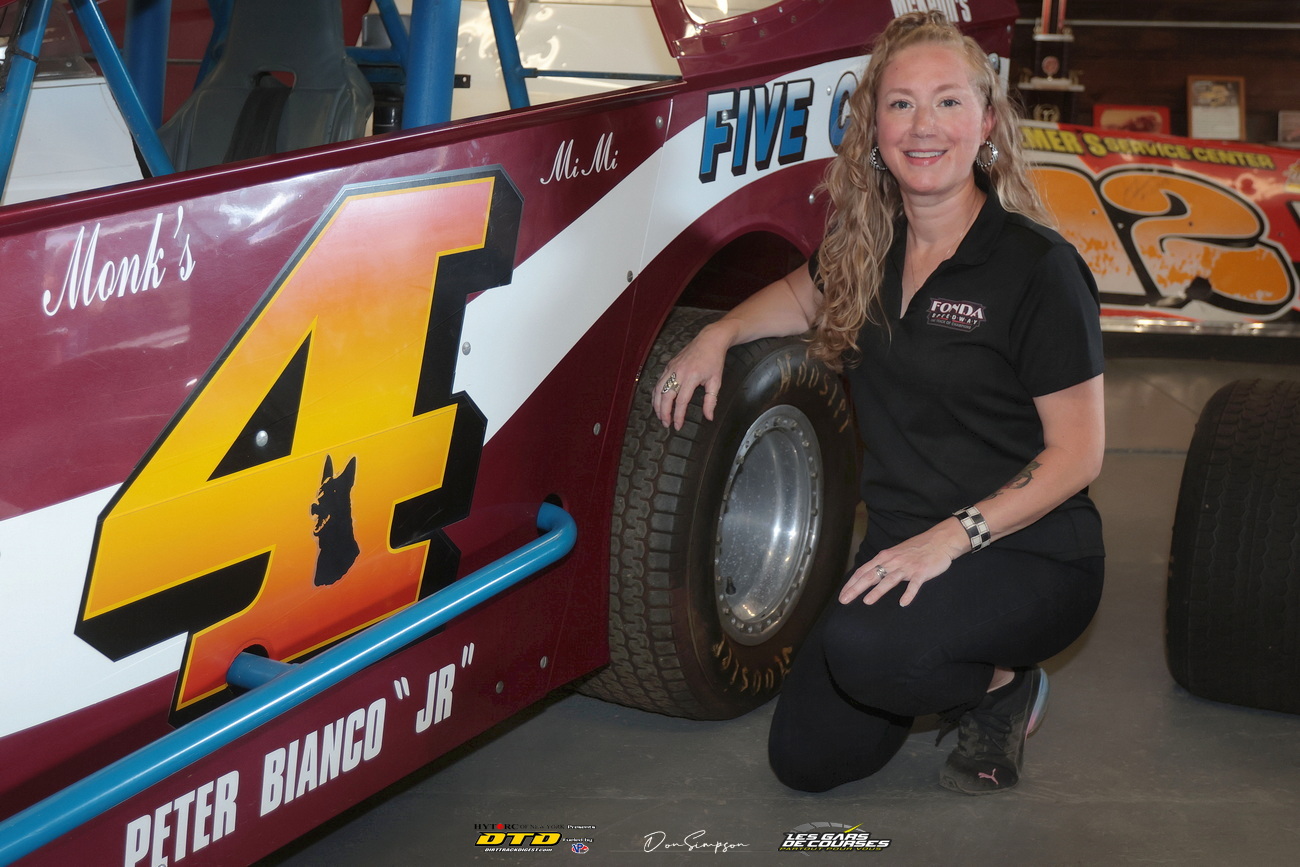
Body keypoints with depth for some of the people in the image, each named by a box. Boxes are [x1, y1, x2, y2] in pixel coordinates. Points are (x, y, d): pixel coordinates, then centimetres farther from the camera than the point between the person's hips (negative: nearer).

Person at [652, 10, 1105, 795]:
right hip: (903, 546, 7)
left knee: (866, 647, -34)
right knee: (807, 758, 2)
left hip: (1030, 555, -6)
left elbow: (1078, 452, -15)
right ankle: (950, 673, 26)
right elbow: (806, 294, 27)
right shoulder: (870, 247, 3)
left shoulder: (1037, 266, -16)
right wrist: (719, 334, 8)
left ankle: (1005, 685, -2)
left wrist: (955, 535, -25)